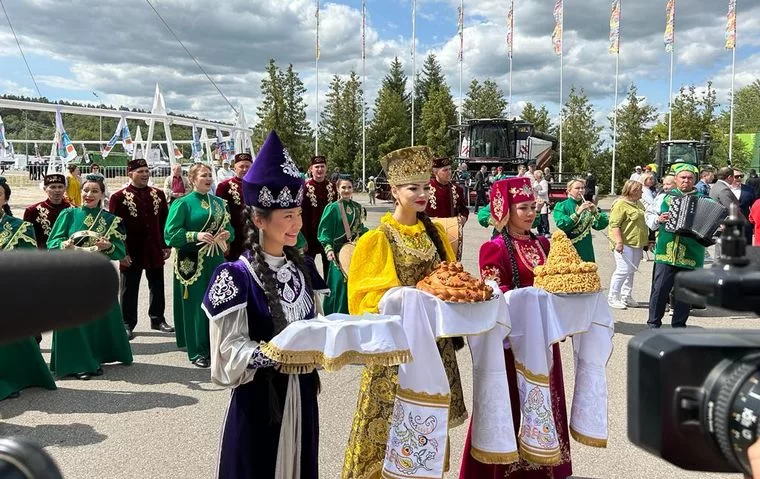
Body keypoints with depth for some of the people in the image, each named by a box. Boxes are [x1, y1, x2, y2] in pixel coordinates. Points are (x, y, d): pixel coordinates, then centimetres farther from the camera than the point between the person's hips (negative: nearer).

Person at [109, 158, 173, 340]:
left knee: (157, 287, 14)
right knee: (129, 290, 6)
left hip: (155, 251, 4)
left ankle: (158, 319, 28)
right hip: (131, 253, -4)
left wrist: (167, 245, 6)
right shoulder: (119, 197, -7)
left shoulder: (158, 194, 5)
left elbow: (165, 221, 9)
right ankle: (127, 324, 17)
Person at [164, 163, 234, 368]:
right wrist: (196, 235, -22)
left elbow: (229, 228, 17)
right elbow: (170, 233, -10)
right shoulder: (182, 203, -5)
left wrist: (228, 234, -6)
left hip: (215, 260, 5)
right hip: (192, 263, -5)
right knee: (196, 305, 0)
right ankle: (197, 352, 9)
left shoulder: (219, 202, 11)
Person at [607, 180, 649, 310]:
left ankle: (626, 296, 22)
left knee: (631, 271, 12)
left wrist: (645, 241, 26)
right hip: (625, 244, -9)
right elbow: (614, 224, -19)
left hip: (637, 244, 9)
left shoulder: (638, 203, 16)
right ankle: (612, 298, -1)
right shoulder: (621, 204, -13)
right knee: (623, 270, -10)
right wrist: (619, 242, -25)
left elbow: (643, 220, 29)